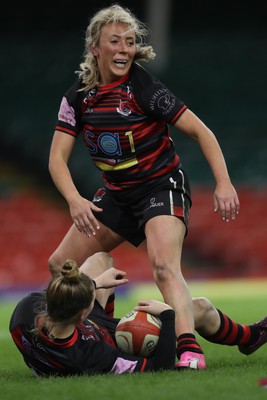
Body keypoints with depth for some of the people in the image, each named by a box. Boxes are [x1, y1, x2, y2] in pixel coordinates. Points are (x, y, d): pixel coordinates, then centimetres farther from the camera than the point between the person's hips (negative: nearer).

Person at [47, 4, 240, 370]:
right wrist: (74, 199, -25)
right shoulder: (78, 96, -4)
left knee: (164, 265, -31)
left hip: (162, 186, -7)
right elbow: (57, 158, -7)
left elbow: (200, 131, -16)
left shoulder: (144, 87, -19)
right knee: (60, 265, 8)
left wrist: (224, 182, -27)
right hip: (117, 194, 7)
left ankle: (190, 349, -42)